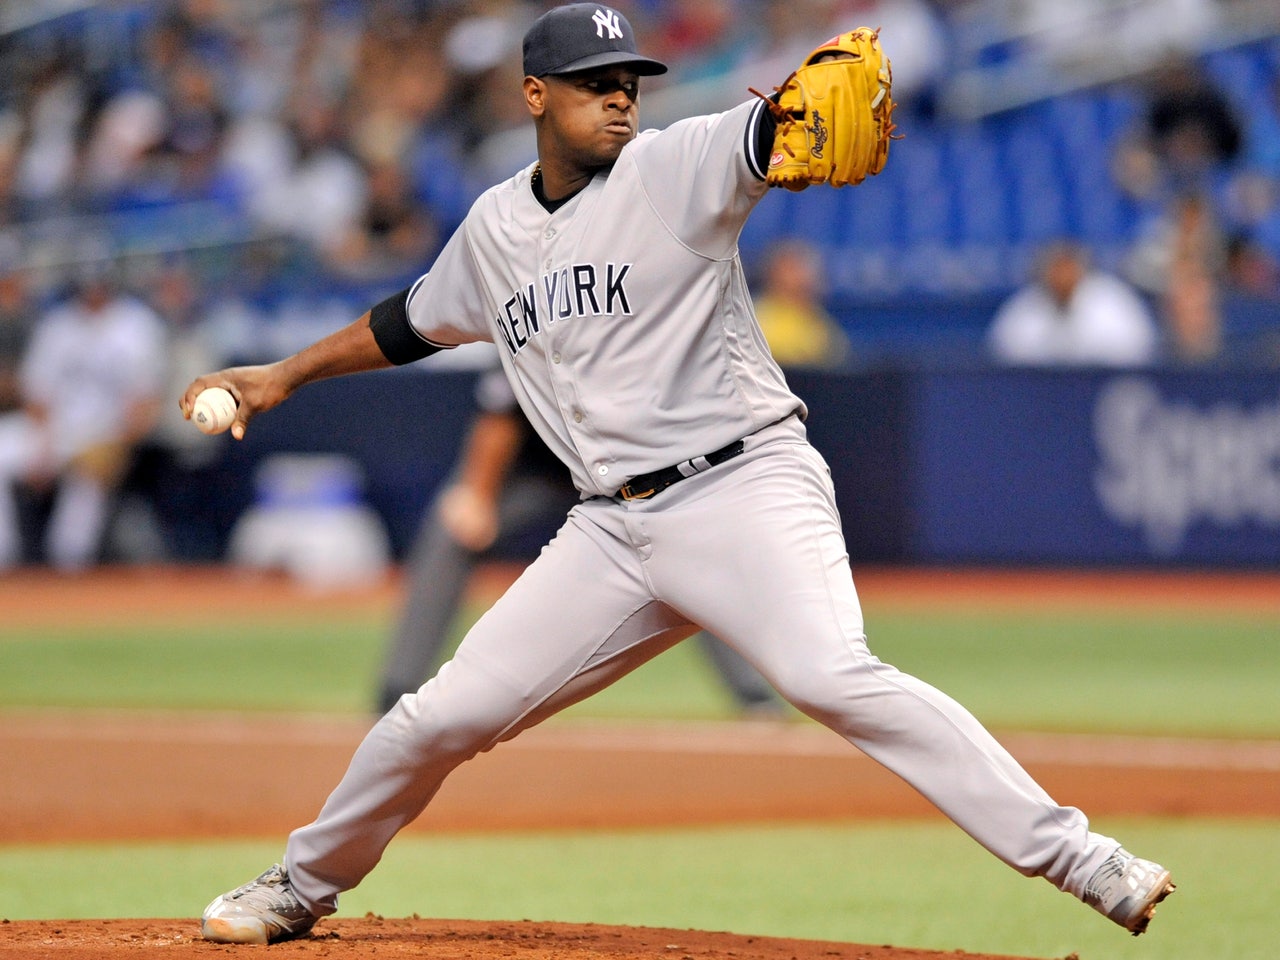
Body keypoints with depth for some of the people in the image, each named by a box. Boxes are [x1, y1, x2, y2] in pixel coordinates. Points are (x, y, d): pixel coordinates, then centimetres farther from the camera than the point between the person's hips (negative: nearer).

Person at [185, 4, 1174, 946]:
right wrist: (284, 375, 30)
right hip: (613, 530, 5)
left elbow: (773, 135, -24)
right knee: (446, 715, 5)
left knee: (832, 677, -29)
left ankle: (1071, 853, -30)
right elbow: (412, 323, 31)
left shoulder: (674, 170, -4)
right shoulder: (496, 228, 13)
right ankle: (305, 884, 29)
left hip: (746, 488, -5)